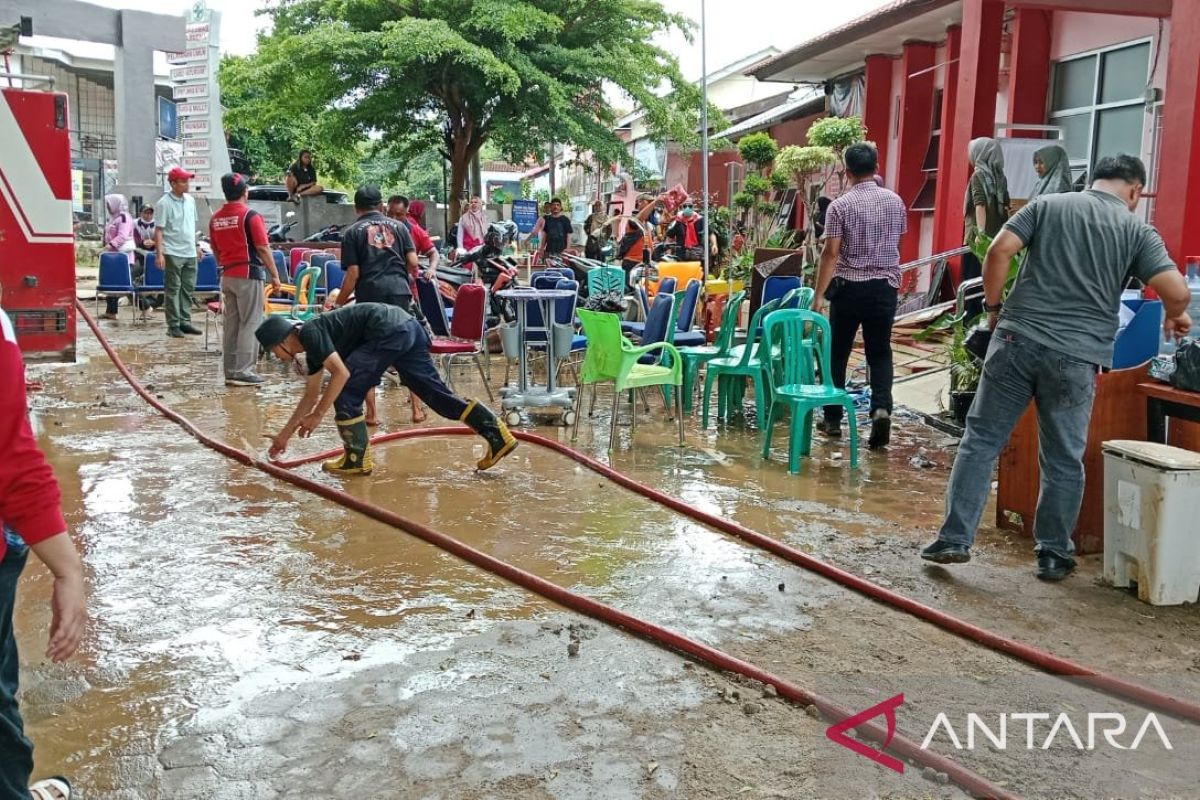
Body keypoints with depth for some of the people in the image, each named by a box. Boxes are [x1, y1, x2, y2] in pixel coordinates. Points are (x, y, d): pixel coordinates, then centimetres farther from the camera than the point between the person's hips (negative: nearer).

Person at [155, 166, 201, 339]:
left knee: (188, 288, 9)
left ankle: (185, 321, 17)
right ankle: (173, 325, 3)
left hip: (190, 253, 6)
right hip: (173, 253, -6)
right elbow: (159, 230, -12)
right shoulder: (164, 203, -10)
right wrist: (159, 253, -19)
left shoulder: (190, 200, 10)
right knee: (173, 289, -1)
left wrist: (196, 246, 17)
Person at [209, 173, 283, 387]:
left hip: (227, 276, 7)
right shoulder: (250, 216, -12)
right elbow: (263, 249, -13)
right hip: (248, 275, -7)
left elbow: (215, 250, 15)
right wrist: (275, 275, -7)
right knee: (250, 324, -3)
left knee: (231, 324, 11)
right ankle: (243, 371, -5)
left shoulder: (215, 218, 9)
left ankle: (230, 371, 14)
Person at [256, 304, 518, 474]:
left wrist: (318, 415, -8)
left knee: (345, 392, -2)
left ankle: (357, 459, 6)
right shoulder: (313, 347, 25)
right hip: (407, 326, 10)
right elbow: (310, 397, 34)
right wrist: (285, 433, 40)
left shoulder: (310, 333, -3)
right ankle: (499, 435, 2)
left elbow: (341, 373, -15)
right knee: (437, 393, 7)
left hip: (389, 331, -10)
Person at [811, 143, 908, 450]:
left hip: (849, 287, -3)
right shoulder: (895, 201, 4)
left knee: (838, 352, 10)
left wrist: (819, 294, -11)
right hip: (885, 286, 3)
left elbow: (831, 253, -13)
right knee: (880, 352, 9)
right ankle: (881, 408, -14)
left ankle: (833, 418, 17)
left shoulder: (841, 205, -9)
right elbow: (898, 242, 16)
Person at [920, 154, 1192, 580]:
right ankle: (1053, 554, 20)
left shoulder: (1047, 204, 9)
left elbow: (999, 250, -3)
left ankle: (955, 538, 5)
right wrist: (1174, 317, 19)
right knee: (1063, 461, 11)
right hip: (1076, 357, 0)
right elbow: (1177, 291, -2)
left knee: (981, 440, 7)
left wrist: (994, 307, 8)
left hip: (1017, 339, 0)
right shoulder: (1138, 231, 7)